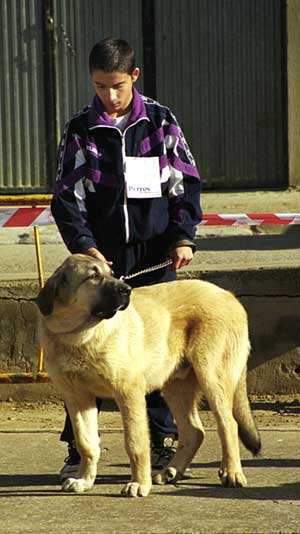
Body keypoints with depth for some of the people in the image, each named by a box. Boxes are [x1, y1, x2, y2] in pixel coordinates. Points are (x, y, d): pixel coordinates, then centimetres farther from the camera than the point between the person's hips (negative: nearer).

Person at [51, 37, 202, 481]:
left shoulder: (161, 123, 4)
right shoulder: (79, 131, 3)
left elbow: (186, 183, 7)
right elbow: (66, 198, 1)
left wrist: (183, 236, -5)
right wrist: (83, 245, -13)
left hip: (155, 256, 0)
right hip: (100, 256, 0)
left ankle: (163, 442, 12)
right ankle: (78, 448, 3)